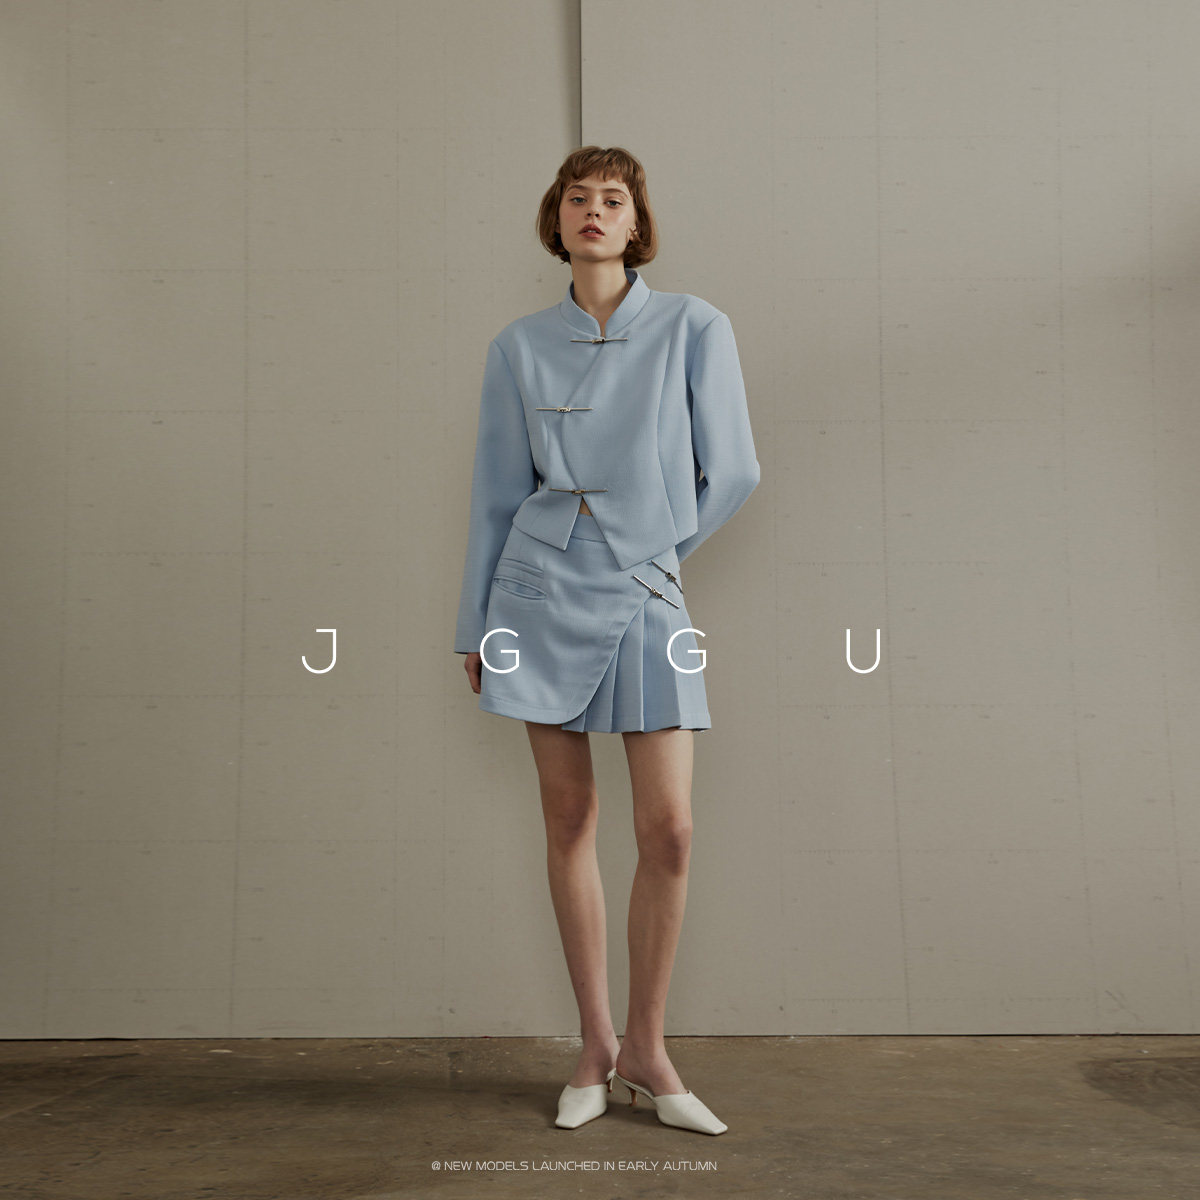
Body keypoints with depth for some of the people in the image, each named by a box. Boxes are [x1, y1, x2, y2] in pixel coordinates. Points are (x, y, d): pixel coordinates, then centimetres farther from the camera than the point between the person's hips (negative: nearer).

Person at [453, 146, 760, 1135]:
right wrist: (476, 625, 10)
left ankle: (647, 1047, 17)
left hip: (647, 597, -1)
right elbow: (498, 493, 10)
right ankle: (597, 1047, 21)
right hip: (542, 590, 1)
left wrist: (659, 544, 11)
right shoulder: (519, 347, 8)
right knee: (571, 819, 6)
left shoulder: (694, 328, 2)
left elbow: (732, 472, 4)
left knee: (669, 829, -4)